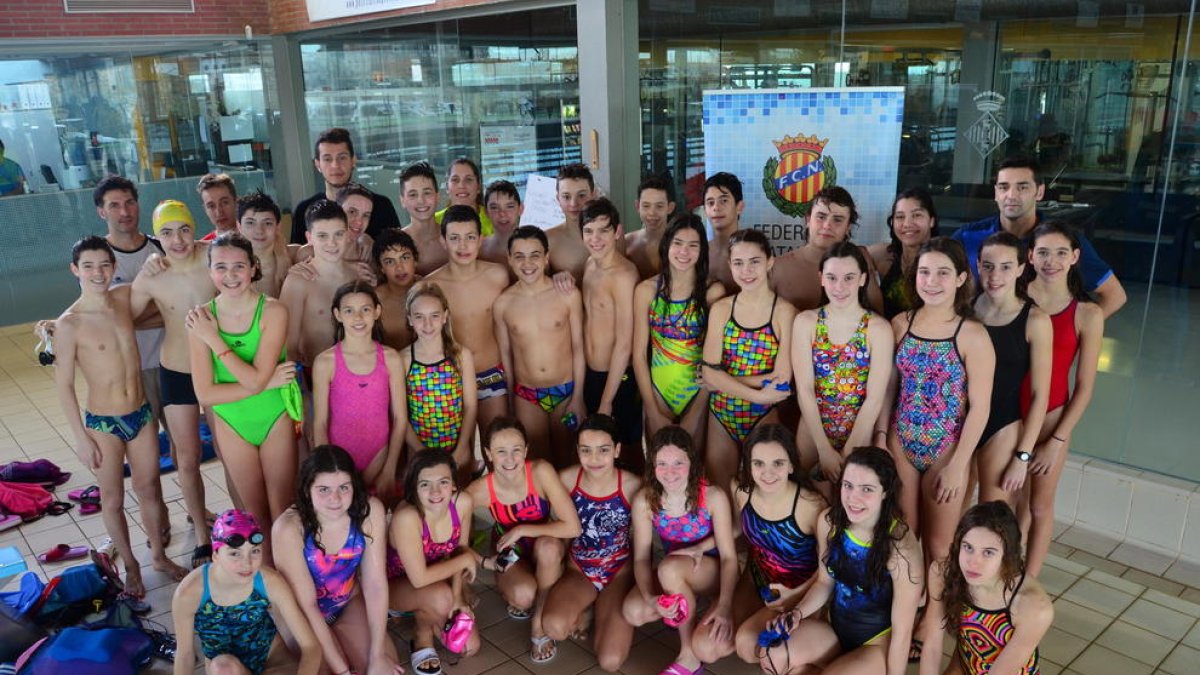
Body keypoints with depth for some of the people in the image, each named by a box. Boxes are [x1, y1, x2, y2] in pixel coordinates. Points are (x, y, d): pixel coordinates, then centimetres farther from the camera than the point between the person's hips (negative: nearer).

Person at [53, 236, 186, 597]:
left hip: (141, 414, 4)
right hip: (103, 423, -4)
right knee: (113, 500, 13)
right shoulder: (69, 324, -16)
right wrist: (81, 438, -9)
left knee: (149, 490, 18)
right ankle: (131, 566, 32)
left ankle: (159, 555, 37)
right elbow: (64, 386, -10)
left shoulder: (125, 297, -4)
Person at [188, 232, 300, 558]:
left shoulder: (273, 311, -17)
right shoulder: (200, 319, -11)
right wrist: (267, 381, -19)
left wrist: (214, 339, -23)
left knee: (283, 511, 8)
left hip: (276, 418, -2)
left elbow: (255, 378, -25)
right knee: (255, 513, 18)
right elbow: (205, 394, -13)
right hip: (231, 423, 2)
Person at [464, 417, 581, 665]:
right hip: (509, 556, 0)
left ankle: (539, 623, -12)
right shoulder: (481, 490, -24)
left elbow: (572, 527, -31)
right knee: (523, 594, -32)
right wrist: (484, 561, -18)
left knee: (548, 546, -36)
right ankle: (511, 595, 8)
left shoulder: (541, 472, -29)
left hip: (545, 554, 0)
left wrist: (521, 530, -28)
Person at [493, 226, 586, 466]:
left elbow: (578, 348, -3)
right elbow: (505, 353, 5)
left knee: (566, 460, 13)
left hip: (566, 391, 0)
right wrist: (511, 397, 8)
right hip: (526, 395, 1)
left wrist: (578, 397, -3)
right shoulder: (502, 304, -5)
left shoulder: (568, 295, -8)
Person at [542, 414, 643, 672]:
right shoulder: (567, 479, -12)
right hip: (578, 570, 1)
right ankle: (582, 610, 7)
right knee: (554, 626, -29)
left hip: (620, 573, -1)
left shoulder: (633, 486, -17)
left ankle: (601, 611, 16)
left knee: (610, 662, -15)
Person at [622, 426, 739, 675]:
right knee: (633, 612, -26)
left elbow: (728, 556, -20)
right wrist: (650, 597, -33)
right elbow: (641, 557, -14)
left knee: (670, 566, -35)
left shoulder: (713, 497, -23)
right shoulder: (644, 501, -16)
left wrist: (725, 605, -35)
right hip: (673, 578, 3)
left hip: (714, 574, -3)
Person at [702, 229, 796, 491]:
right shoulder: (720, 309, 0)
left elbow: (782, 379, -16)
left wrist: (724, 379, -12)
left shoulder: (784, 312, -10)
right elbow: (710, 374, -7)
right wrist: (757, 394, -17)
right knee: (716, 489, 13)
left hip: (763, 417, -3)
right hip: (721, 414, 3)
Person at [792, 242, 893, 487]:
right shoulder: (806, 322, -5)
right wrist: (824, 449, -14)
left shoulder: (878, 328, -9)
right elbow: (804, 390, -9)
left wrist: (847, 453, -13)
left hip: (859, 431, -1)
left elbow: (875, 399, -11)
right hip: (814, 428, 1)